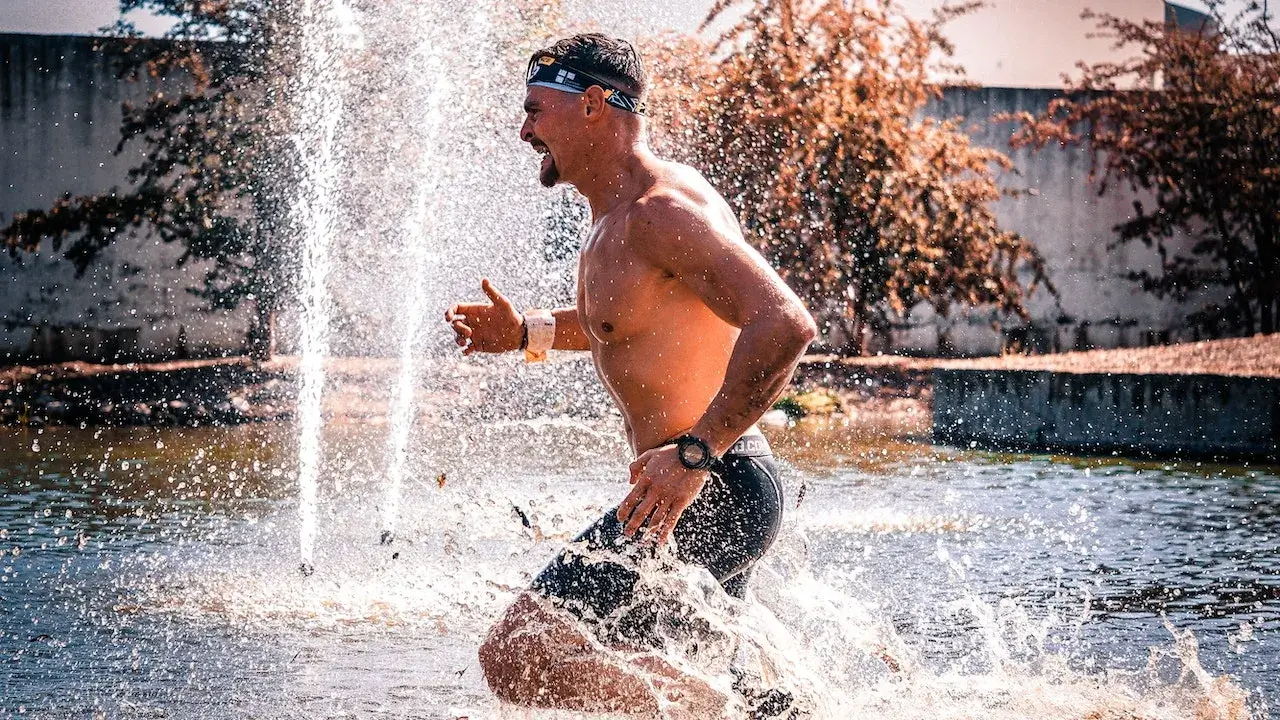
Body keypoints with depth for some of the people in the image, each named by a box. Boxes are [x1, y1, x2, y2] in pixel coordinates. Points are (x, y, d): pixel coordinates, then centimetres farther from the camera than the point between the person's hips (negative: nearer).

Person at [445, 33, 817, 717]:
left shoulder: (662, 211, -18)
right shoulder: (616, 213, 14)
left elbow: (784, 324, -29)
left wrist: (695, 452, -32)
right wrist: (528, 332, 21)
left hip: (707, 495, -11)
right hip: (704, 490, 11)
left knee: (519, 655, -20)